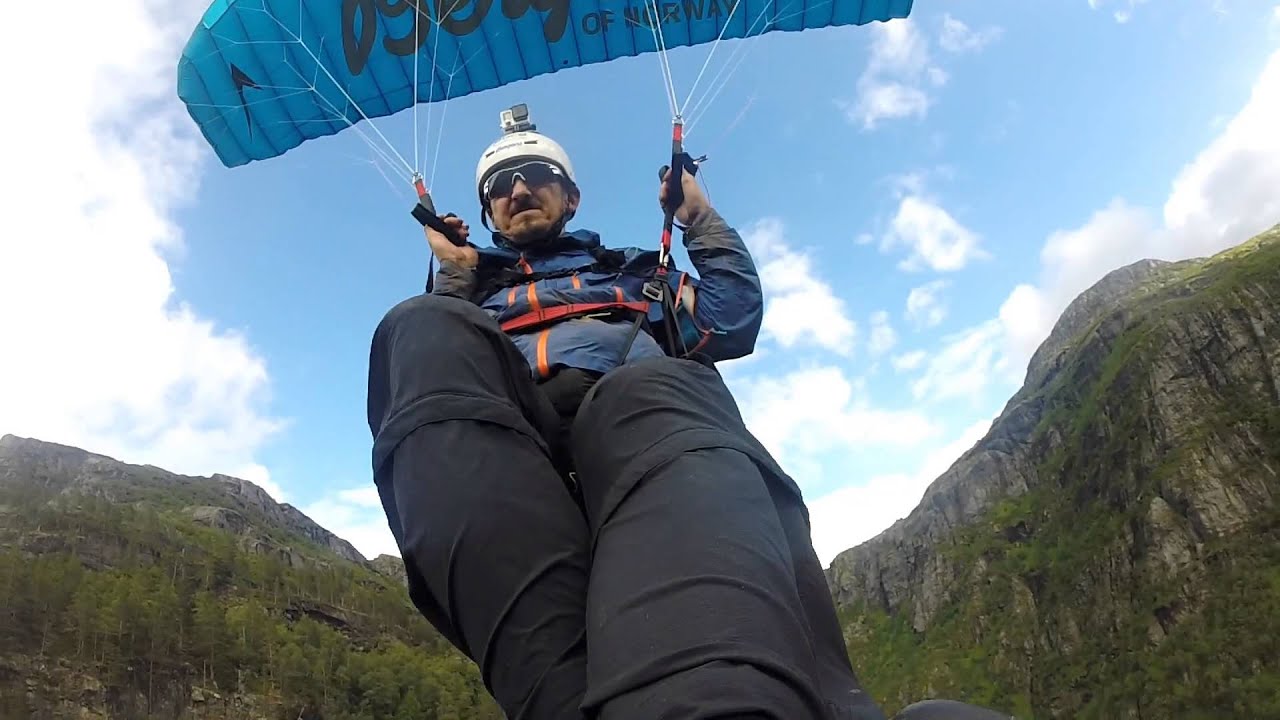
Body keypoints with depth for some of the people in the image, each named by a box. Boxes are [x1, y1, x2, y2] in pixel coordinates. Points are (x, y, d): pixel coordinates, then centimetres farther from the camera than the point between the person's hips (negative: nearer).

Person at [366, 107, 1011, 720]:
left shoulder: (634, 271, 37)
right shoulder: (473, 294, 37)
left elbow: (733, 324, 21)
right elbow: (426, 373, 18)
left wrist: (701, 220, 24)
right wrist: (454, 280, 11)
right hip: (496, 452, 1)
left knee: (651, 393, -35)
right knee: (423, 328, -29)